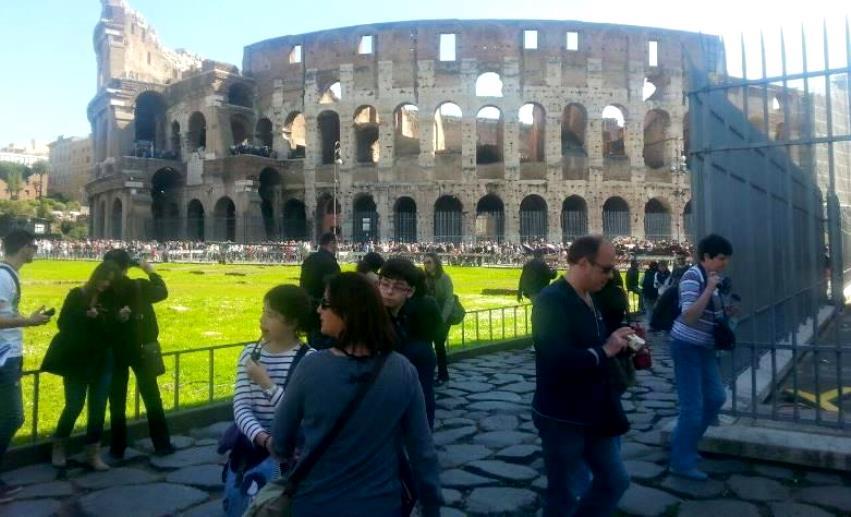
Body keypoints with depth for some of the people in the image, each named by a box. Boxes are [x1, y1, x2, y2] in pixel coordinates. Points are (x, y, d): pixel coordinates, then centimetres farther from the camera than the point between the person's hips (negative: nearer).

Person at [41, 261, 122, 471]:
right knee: (74, 406, 0)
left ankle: (93, 453, 12)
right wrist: (85, 316, -26)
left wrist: (120, 319, -11)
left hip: (101, 361, 3)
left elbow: (112, 332, 8)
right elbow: (63, 324, -11)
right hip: (77, 361, -3)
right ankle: (58, 447, 24)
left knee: (98, 408, 3)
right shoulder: (77, 295, -4)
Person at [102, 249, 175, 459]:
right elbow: (162, 292, 7)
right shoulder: (140, 286, -11)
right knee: (152, 396, 11)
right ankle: (162, 444, 16)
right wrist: (151, 271, 15)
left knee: (117, 400, 10)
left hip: (114, 350, 0)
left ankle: (117, 448, 14)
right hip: (140, 349, 0)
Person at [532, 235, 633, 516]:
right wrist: (604, 350, -21)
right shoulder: (551, 300, -21)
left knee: (615, 481, 18)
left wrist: (617, 344, -1)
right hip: (562, 417, -9)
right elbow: (558, 360, -32)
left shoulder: (589, 298, 9)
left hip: (594, 413, 9)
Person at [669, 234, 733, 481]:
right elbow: (688, 316, -28)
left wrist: (726, 310, 4)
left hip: (704, 348, 9)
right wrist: (710, 289, -27)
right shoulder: (692, 277, -17)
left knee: (716, 398, 17)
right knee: (692, 407, -4)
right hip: (687, 348, -9)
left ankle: (684, 443, 32)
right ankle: (682, 462, 10)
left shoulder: (711, 278, 10)